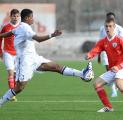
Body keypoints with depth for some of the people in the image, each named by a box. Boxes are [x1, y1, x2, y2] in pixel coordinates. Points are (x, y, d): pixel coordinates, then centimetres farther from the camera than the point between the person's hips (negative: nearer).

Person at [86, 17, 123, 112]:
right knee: (97, 83, 1)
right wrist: (89, 55, -32)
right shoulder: (103, 42, 7)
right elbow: (95, 50, -8)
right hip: (112, 70, 8)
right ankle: (108, 107, 6)